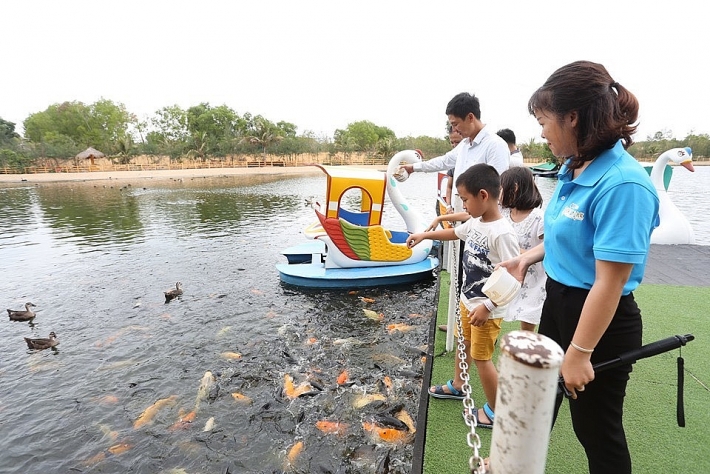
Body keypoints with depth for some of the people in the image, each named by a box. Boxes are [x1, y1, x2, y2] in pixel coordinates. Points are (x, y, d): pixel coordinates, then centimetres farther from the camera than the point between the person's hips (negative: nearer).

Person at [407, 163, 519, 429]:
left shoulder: (502, 234, -28)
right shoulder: (475, 223, -2)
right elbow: (454, 233, 19)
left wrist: (487, 307, -26)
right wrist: (424, 235, 22)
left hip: (487, 310, -9)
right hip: (467, 300, 9)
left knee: (481, 358, 7)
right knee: (464, 344, 26)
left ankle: (495, 411, 29)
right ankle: (457, 385, 50)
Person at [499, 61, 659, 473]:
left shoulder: (622, 183, -26)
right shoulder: (574, 169, -1)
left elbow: (609, 282, -25)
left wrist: (580, 353, -20)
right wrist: (529, 256, 7)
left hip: (600, 322, -9)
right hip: (558, 302, 9)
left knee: (596, 427, 15)